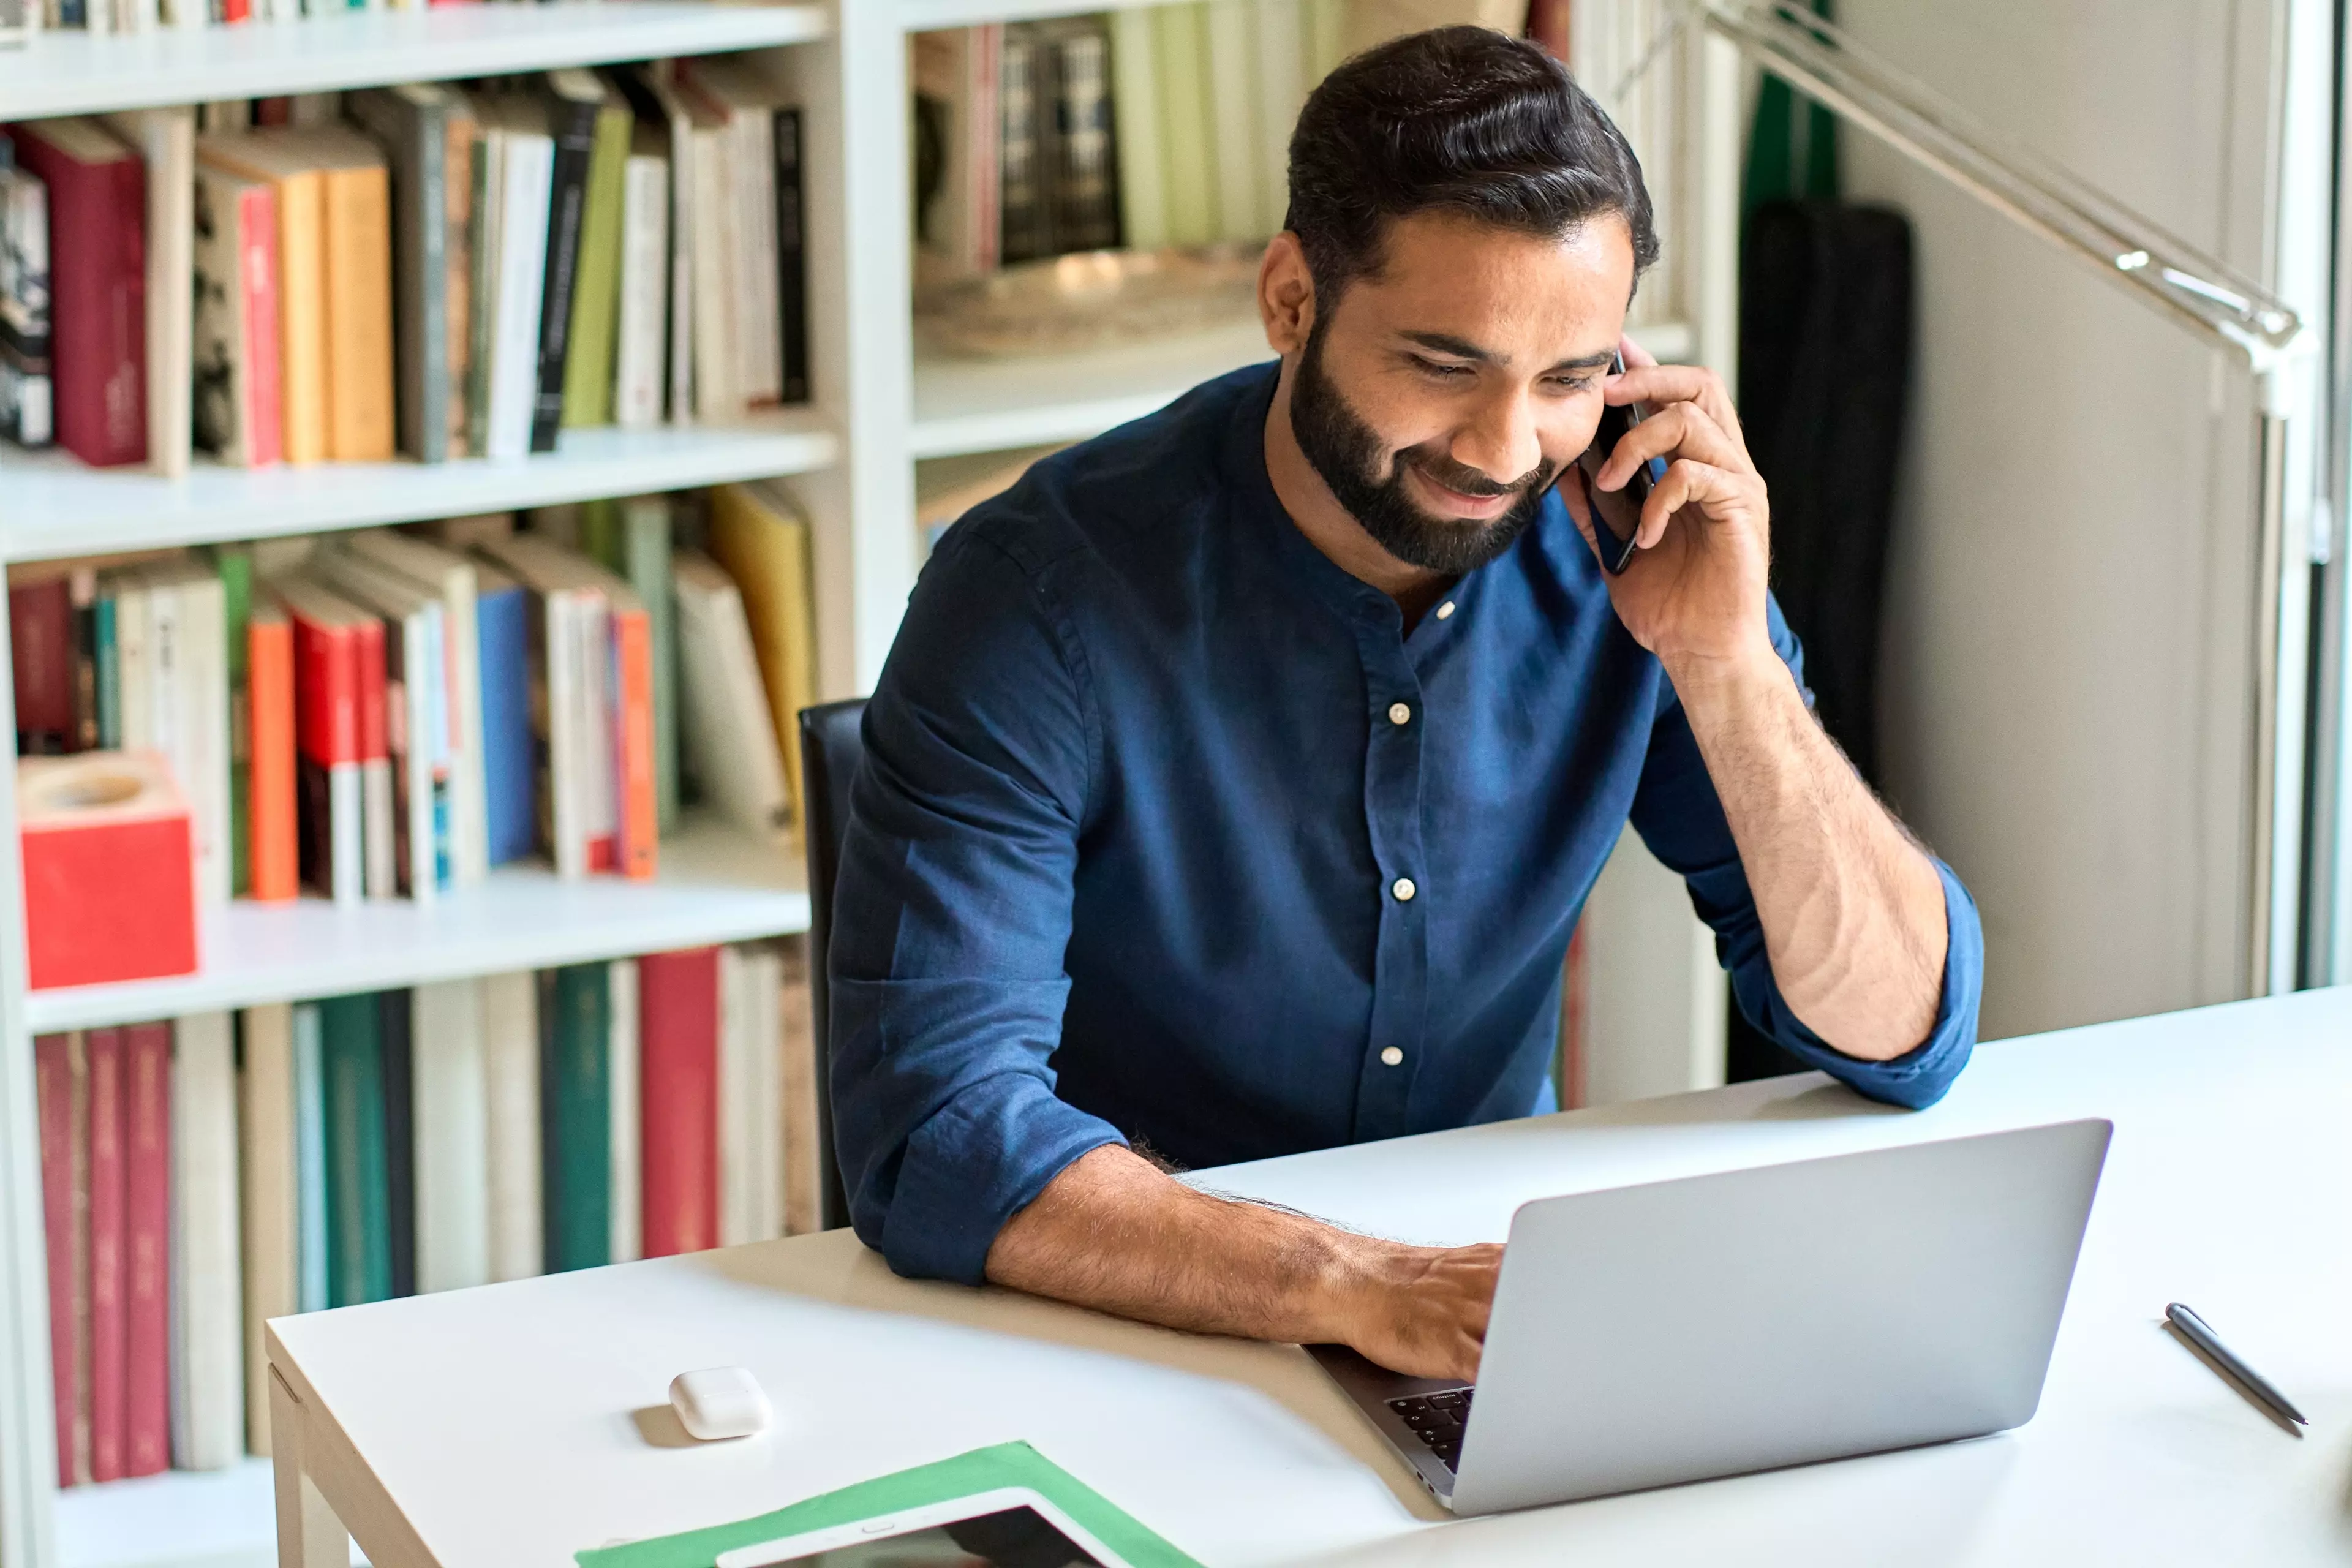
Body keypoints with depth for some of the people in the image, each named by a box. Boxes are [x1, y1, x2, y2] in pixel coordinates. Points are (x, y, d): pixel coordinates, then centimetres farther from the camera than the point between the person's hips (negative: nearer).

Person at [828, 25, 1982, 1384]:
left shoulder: (1621, 552, -6)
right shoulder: (1044, 596, -19)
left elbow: (1905, 1036, -5)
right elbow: (935, 1136, -27)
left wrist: (1725, 666, -19)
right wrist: (1365, 1289, -39)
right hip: (1139, 1332, -2)